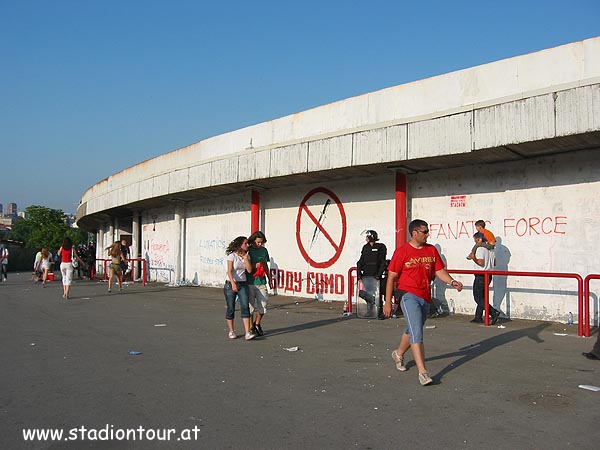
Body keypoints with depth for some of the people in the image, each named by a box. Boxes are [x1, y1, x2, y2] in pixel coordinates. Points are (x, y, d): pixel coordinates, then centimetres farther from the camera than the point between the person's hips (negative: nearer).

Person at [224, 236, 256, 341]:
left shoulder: (246, 256, 9)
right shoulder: (232, 255, -6)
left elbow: (249, 270, 0)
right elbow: (229, 271, -13)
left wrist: (245, 257, -6)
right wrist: (233, 284, -23)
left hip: (242, 284, 4)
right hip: (231, 284, -4)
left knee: (245, 307, -9)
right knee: (231, 308, 3)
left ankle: (248, 333, -13)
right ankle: (231, 331, 18)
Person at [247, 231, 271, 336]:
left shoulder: (264, 250, 10)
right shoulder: (247, 251, -6)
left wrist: (269, 278, 21)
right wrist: (254, 266, -19)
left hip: (261, 281, 5)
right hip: (249, 282, -4)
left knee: (263, 303, 4)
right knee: (251, 305, 3)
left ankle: (257, 323, 27)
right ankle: (251, 327, 17)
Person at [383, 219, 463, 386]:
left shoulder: (431, 250, 9)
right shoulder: (402, 251, -8)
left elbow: (440, 271, 10)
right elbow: (391, 277, -6)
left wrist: (452, 282, -11)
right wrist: (388, 302, -7)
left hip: (425, 297, 6)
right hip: (409, 295, -6)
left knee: (412, 330, 20)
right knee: (417, 332, -16)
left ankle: (398, 354, 45)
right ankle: (422, 372, -17)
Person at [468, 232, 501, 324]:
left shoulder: (480, 248, -15)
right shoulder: (490, 249, 12)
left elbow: (481, 263, -22)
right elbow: (494, 263, 15)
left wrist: (473, 258, -9)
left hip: (481, 276, -9)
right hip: (489, 275, 9)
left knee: (478, 298, -4)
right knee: (481, 297, 15)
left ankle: (494, 312, -17)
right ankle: (478, 317, 17)